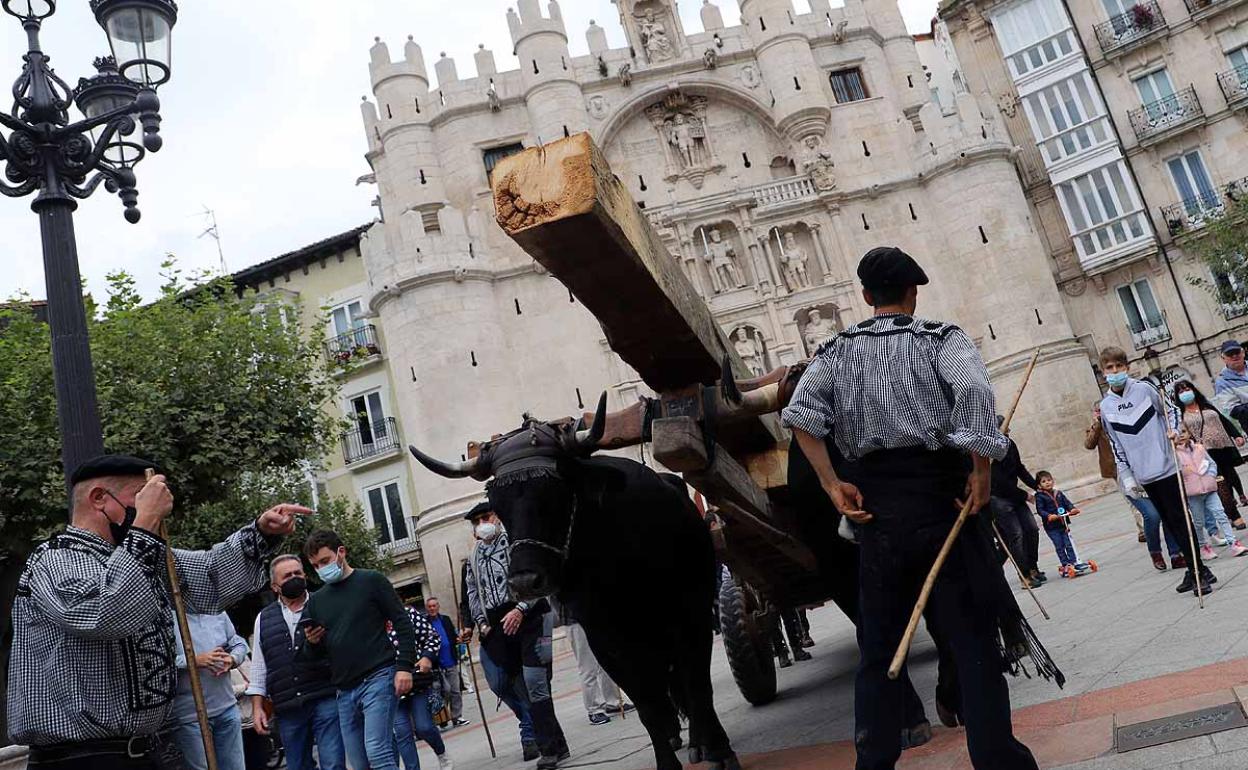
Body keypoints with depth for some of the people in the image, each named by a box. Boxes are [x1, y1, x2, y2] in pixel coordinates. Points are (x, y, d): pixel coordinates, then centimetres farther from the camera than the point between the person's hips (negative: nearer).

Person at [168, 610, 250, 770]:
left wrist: (232, 659, -4)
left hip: (227, 708, 5)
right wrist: (195, 661, -23)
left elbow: (239, 644, 17)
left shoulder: (218, 613, 11)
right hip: (190, 715, -5)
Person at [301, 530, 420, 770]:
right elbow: (314, 655, 20)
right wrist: (311, 642, -3)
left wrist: (405, 666, -12)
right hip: (344, 690, 6)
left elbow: (403, 624, -1)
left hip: (378, 679, -6)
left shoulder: (371, 581, 2)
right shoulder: (316, 600, 15)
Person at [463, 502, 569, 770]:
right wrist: (481, 622, 7)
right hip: (498, 625, 5)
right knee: (523, 685, 4)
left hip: (529, 617, -5)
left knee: (534, 682, -12)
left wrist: (520, 609, -17)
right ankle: (554, 745, 11)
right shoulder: (474, 557, 17)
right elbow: (473, 592, 21)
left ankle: (550, 748, -5)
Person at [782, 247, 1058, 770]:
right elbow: (973, 388, -20)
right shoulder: (939, 337, 2)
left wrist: (834, 486, -4)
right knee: (973, 639, 5)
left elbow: (799, 415, -6)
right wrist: (982, 470, -13)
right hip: (940, 496, -3)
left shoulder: (838, 350, 10)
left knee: (878, 648, 13)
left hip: (875, 506, 3)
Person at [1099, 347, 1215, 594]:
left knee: (1179, 517, -4)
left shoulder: (1144, 389, -4)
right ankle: (1194, 569, 18)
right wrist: (1127, 476, 7)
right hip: (1144, 475, 3)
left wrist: (1173, 430, -8)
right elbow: (1116, 444, 9)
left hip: (1166, 466, -3)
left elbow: (1170, 410, 10)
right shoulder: (1106, 406, 3)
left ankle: (1197, 569, 3)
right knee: (1169, 522, 9)